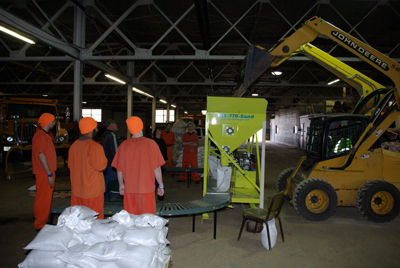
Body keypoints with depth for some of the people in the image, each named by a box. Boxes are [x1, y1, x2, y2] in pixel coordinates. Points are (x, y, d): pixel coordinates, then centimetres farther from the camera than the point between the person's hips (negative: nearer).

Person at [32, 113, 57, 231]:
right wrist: (49, 174, -22)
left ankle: (44, 221, 28)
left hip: (47, 172, 10)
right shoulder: (41, 136, -16)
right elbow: (41, 156, -22)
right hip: (44, 173, -10)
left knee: (47, 198, 17)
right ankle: (40, 225, 6)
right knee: (43, 198, -3)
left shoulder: (45, 135, 17)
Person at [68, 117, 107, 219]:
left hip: (76, 191, 7)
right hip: (93, 191, -6)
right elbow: (101, 167, -16)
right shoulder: (95, 147, -18)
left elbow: (70, 166, 12)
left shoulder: (73, 145, 3)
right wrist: (104, 159, 3)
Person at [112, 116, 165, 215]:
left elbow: (119, 169, 6)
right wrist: (161, 185, 1)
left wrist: (121, 184, 19)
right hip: (146, 188, -3)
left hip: (129, 189, 3)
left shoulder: (123, 145, 0)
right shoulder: (150, 143, -8)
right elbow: (156, 168, -9)